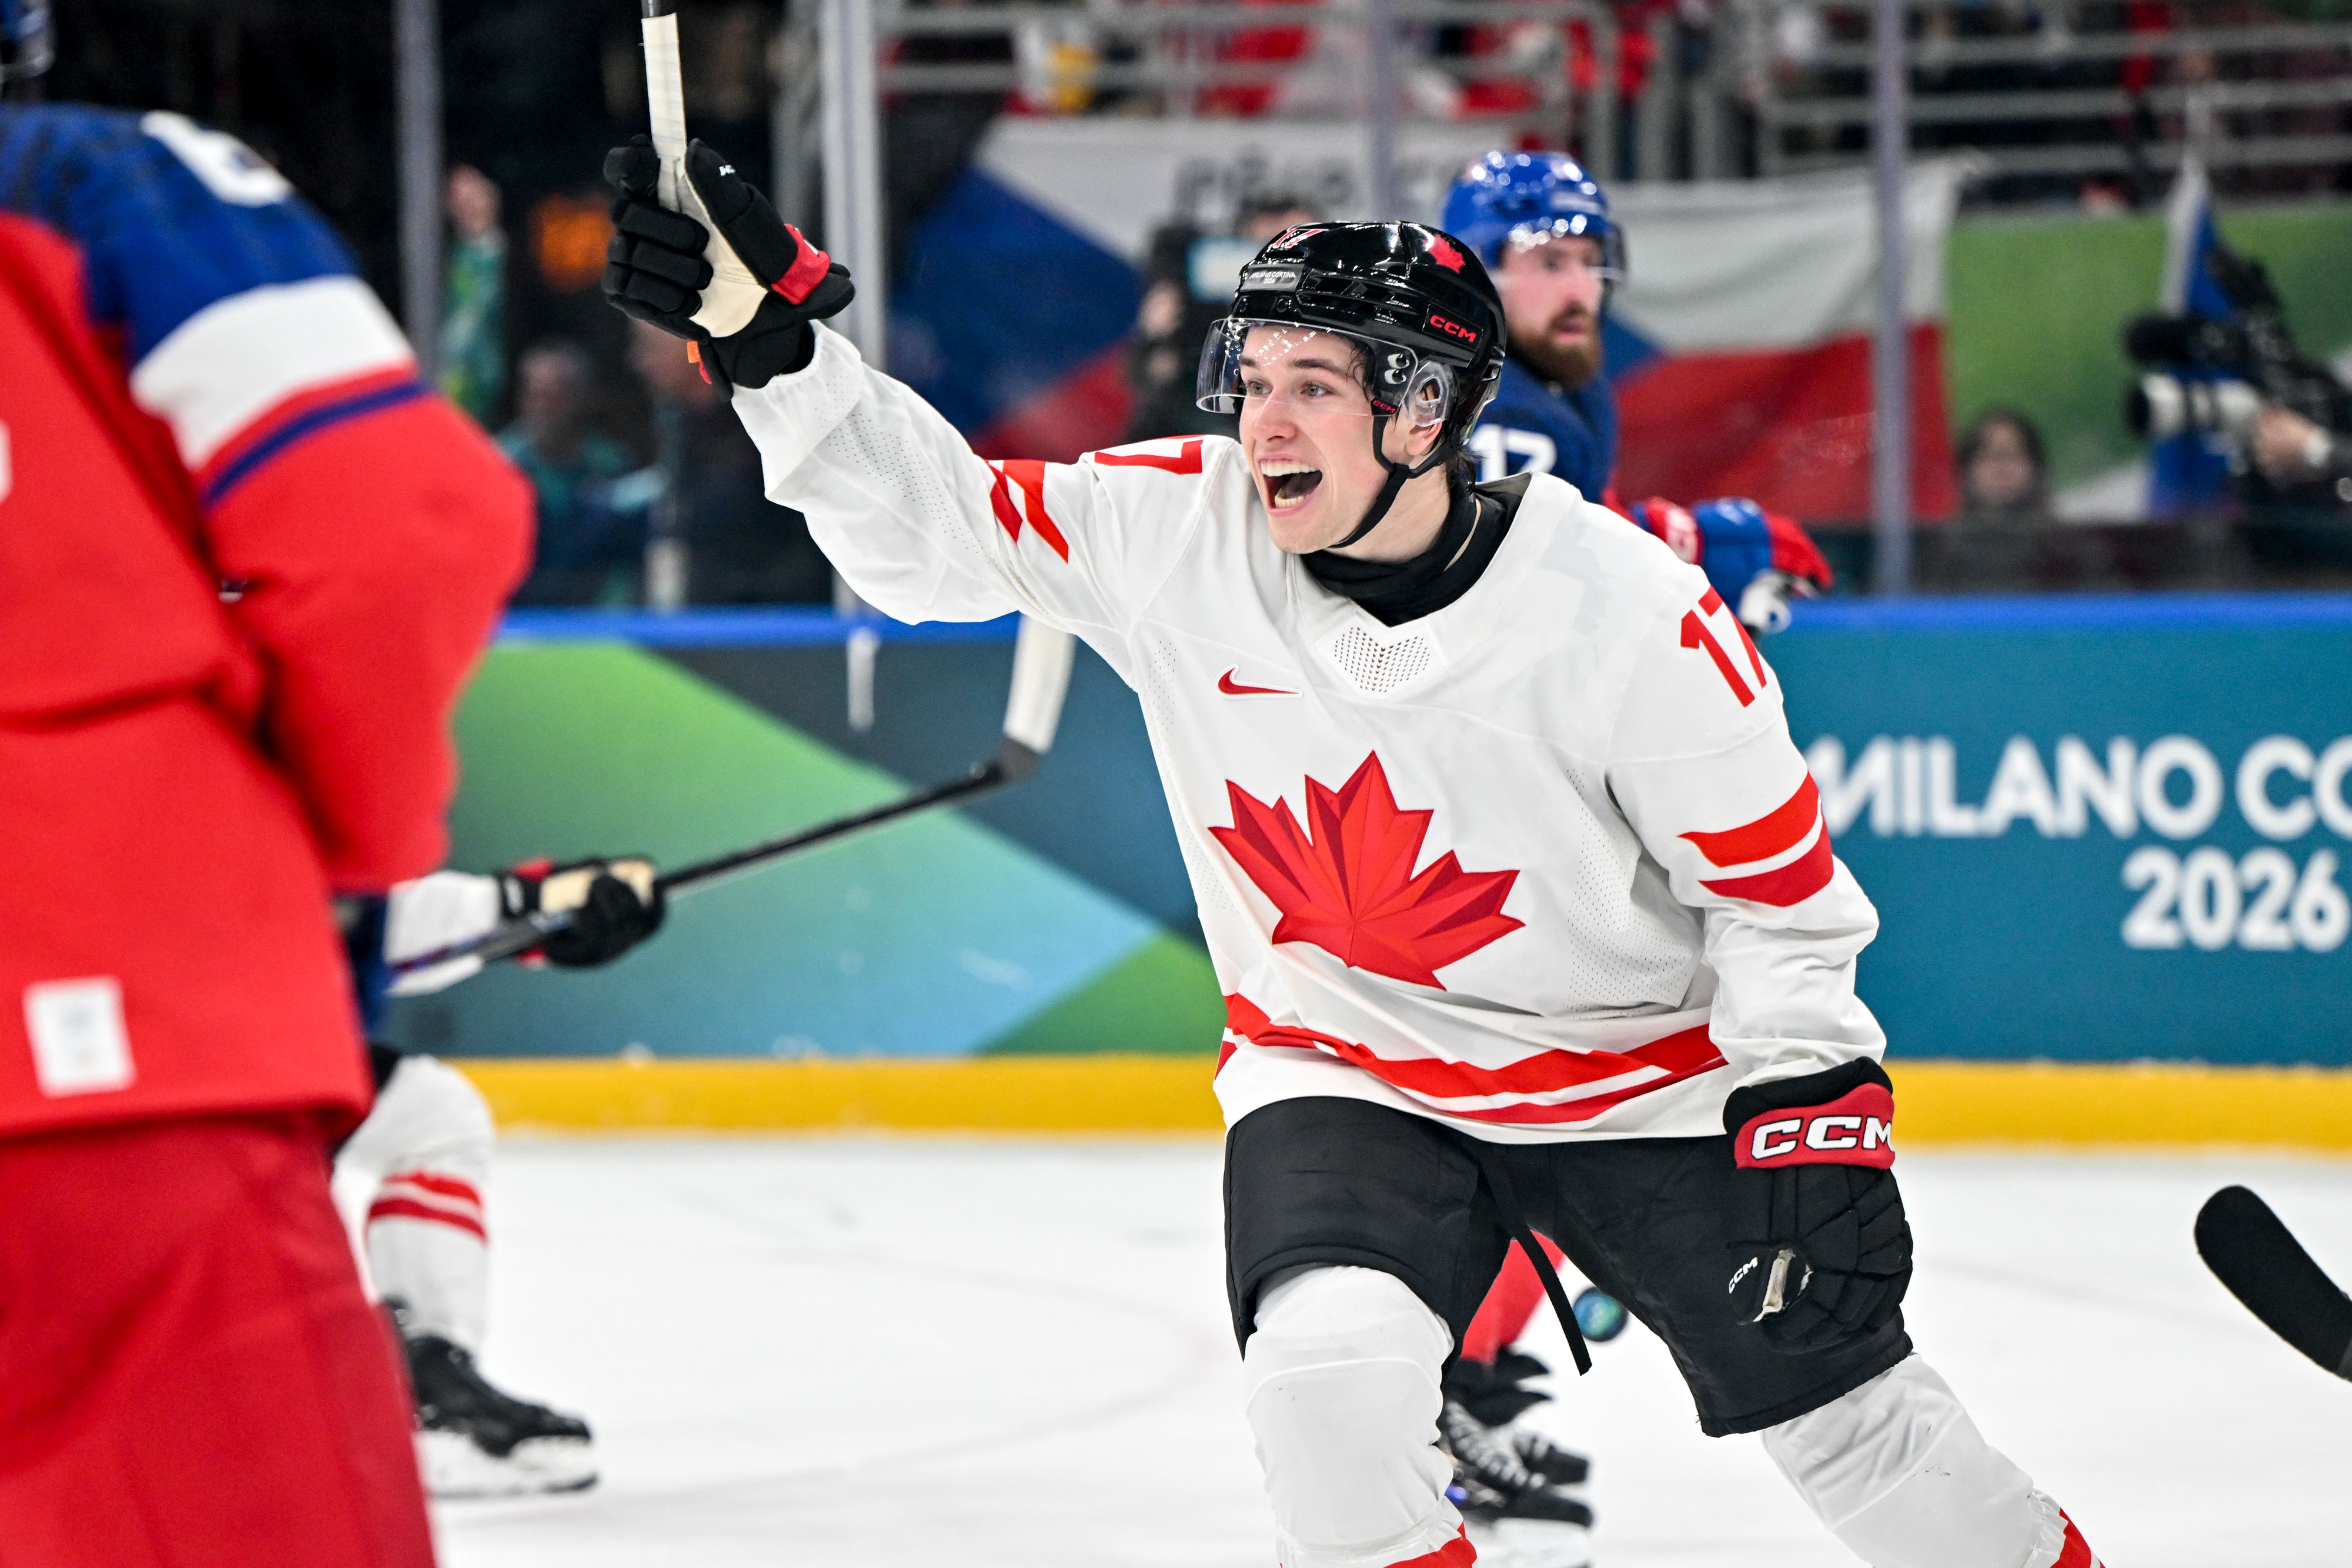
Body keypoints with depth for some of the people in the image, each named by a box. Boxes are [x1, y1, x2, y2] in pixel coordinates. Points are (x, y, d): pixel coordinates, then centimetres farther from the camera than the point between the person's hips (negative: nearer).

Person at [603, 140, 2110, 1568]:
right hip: (1342, 1074, 2)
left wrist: (1818, 1115, -17)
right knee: (1330, 1367, -27)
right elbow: (932, 526, -13)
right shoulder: (1181, 529, -15)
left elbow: (1777, 886, -13)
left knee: (1850, 1420, 6)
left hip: (1640, 1073, -1)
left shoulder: (1630, 611, -22)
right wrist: (767, 326, -25)